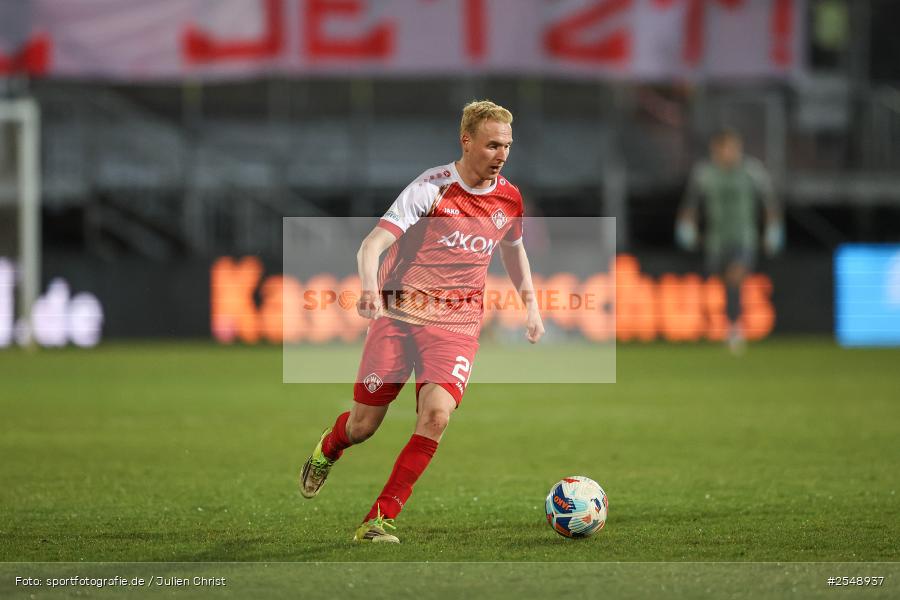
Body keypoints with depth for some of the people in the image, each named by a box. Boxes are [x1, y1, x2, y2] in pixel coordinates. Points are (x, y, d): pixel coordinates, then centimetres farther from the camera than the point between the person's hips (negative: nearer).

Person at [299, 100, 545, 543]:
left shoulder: (509, 198, 4)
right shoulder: (432, 188, -12)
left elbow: (513, 248, 28)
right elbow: (372, 244, -19)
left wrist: (531, 305, 23)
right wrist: (370, 287, -38)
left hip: (456, 324, 3)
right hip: (399, 313, -3)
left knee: (437, 414, -22)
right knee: (363, 425, 3)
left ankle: (380, 519, -15)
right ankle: (327, 450, 42)